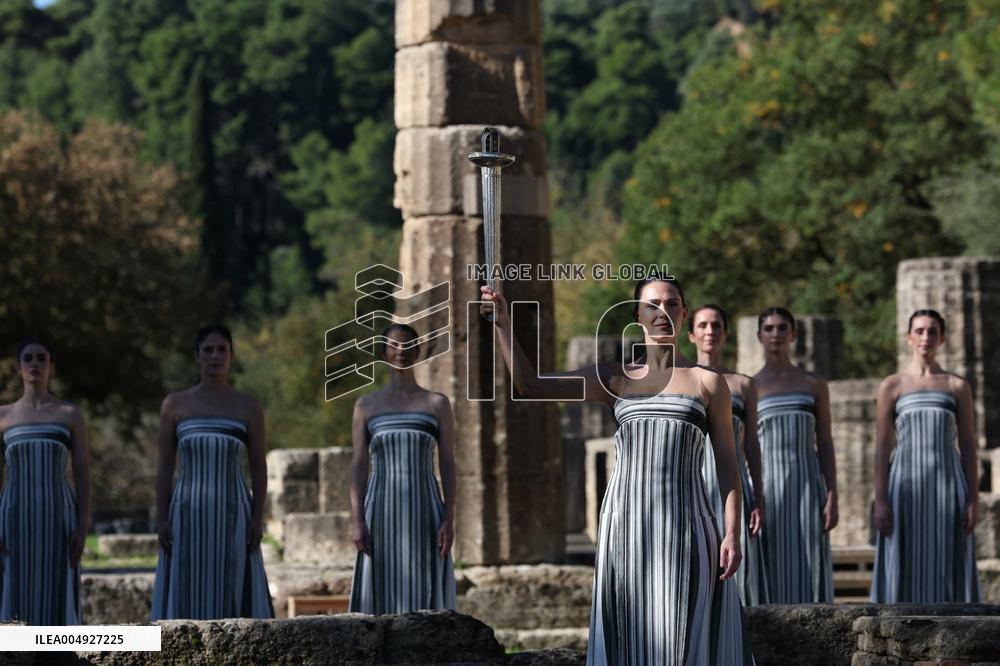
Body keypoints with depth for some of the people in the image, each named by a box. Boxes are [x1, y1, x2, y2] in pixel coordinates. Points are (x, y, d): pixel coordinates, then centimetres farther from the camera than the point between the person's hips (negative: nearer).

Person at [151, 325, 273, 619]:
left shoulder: (249, 408, 4)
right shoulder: (175, 405, 5)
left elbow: (259, 468, 4)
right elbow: (164, 466, 4)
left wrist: (258, 518, -5)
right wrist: (161, 518, -4)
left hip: (232, 517, 0)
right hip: (188, 518, 0)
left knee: (233, 594, -1)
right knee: (186, 595, -1)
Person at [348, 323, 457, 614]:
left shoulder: (437, 404, 7)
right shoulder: (366, 405, 8)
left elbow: (448, 465, 3)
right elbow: (358, 467, 4)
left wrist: (449, 520, -6)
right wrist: (356, 520, -7)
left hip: (424, 514, 0)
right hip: (381, 514, 0)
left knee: (424, 596, -3)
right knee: (381, 595, -2)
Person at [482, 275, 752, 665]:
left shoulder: (707, 382, 8)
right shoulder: (615, 379, 11)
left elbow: (727, 464, 5)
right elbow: (531, 386, 6)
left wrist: (732, 533, -5)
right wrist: (504, 325, -5)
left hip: (685, 529, -2)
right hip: (626, 528, 2)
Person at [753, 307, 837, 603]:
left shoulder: (814, 384, 10)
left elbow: (824, 443, 7)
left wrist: (832, 498, -2)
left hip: (807, 484, 1)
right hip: (767, 484, -1)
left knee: (808, 570, -3)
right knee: (771, 570, -3)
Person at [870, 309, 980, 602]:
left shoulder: (958, 386, 9)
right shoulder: (891, 386, 6)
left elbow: (968, 446, 7)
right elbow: (882, 447, 3)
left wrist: (974, 499, -1)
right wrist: (880, 501, -6)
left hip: (947, 487, 1)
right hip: (907, 487, -1)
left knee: (948, 572, -1)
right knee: (905, 572, -4)